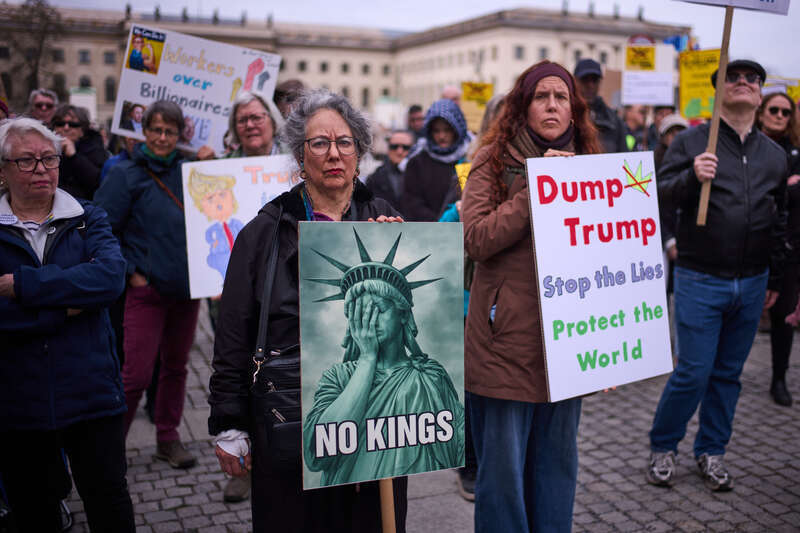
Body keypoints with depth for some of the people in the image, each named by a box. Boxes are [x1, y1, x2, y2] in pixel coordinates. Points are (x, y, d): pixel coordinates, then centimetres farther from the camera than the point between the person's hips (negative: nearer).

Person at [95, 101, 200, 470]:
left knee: (176, 366, 14)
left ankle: (168, 439, 28)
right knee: (136, 374, -6)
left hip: (186, 287, 4)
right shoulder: (126, 175, -4)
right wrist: (130, 272, -9)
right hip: (147, 288, -4)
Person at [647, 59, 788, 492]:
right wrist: (691, 177, -28)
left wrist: (773, 280, 19)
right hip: (700, 281, -4)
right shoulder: (691, 142, -2)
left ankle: (711, 451, 26)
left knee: (729, 373, 11)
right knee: (693, 372, -3)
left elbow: (778, 222, 18)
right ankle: (662, 447, 17)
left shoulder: (775, 155, 12)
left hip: (751, 284, 5)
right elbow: (661, 197, -9)